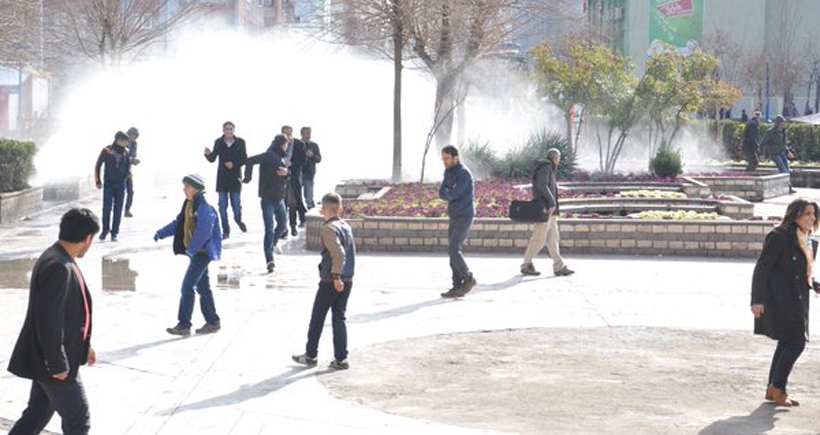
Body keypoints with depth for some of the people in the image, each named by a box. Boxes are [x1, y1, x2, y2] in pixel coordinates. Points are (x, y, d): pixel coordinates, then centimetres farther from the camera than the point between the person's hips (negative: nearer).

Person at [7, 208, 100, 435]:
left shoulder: (57, 259, 7)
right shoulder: (59, 268, -26)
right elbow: (49, 320, -27)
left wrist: (83, 344, 21)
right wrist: (58, 365, -21)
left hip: (46, 359, 10)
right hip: (52, 363, -10)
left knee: (36, 416, 18)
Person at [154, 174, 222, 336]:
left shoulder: (204, 208, -19)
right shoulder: (189, 205, 11)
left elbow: (204, 232, -26)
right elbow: (178, 223, 16)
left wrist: (191, 249, -29)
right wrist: (161, 233, 4)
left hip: (203, 252, -10)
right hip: (197, 252, 10)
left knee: (188, 286, -11)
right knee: (202, 287, 15)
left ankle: (184, 324, -7)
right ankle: (213, 322, 24)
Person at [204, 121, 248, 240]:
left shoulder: (240, 142, -2)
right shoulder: (218, 142, 0)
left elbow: (244, 159, 0)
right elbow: (212, 159, 1)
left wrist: (233, 163, -15)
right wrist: (208, 154, -19)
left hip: (235, 177, -1)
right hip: (222, 178, 1)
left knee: (236, 203, 1)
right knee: (222, 205, 1)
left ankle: (238, 220, 33)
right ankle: (225, 230, 12)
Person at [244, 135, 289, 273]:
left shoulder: (281, 158, 13)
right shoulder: (270, 155, -13)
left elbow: (285, 179, 17)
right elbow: (250, 161, -24)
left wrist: (285, 174, -5)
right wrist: (248, 178, -26)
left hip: (279, 198, 8)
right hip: (268, 198, -8)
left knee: (283, 225, 20)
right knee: (269, 230, -9)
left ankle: (272, 244, 44)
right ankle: (270, 260, -11)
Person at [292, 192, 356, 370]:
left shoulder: (329, 228, -15)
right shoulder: (346, 226, 9)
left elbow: (338, 253, -26)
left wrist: (336, 277, -21)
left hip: (330, 281, -7)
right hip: (347, 281, 7)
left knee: (317, 319, 6)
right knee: (339, 318, 10)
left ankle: (310, 355, 16)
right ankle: (341, 359, 8)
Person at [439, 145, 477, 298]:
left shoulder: (464, 173, -18)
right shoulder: (448, 172, 13)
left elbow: (454, 194, -24)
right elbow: (441, 194, 7)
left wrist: (447, 192, -1)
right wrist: (451, 194, -14)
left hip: (464, 218, -9)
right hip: (455, 218, 9)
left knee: (453, 250, -15)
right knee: (453, 251, 5)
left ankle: (468, 279, 0)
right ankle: (458, 287, 6)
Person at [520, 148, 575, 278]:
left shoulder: (550, 169, 20)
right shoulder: (545, 167, -11)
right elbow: (542, 186, -24)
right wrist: (552, 202, -23)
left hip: (550, 210, 10)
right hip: (545, 208, -10)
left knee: (553, 238, 7)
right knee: (539, 238, -6)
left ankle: (559, 267, 6)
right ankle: (526, 265, 1)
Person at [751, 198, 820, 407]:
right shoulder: (780, 236, -13)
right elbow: (762, 268, -15)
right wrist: (758, 300, -20)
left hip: (795, 302, 10)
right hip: (780, 301, -10)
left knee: (787, 343, 12)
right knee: (796, 341, -12)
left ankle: (773, 390, 19)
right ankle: (777, 388, -4)